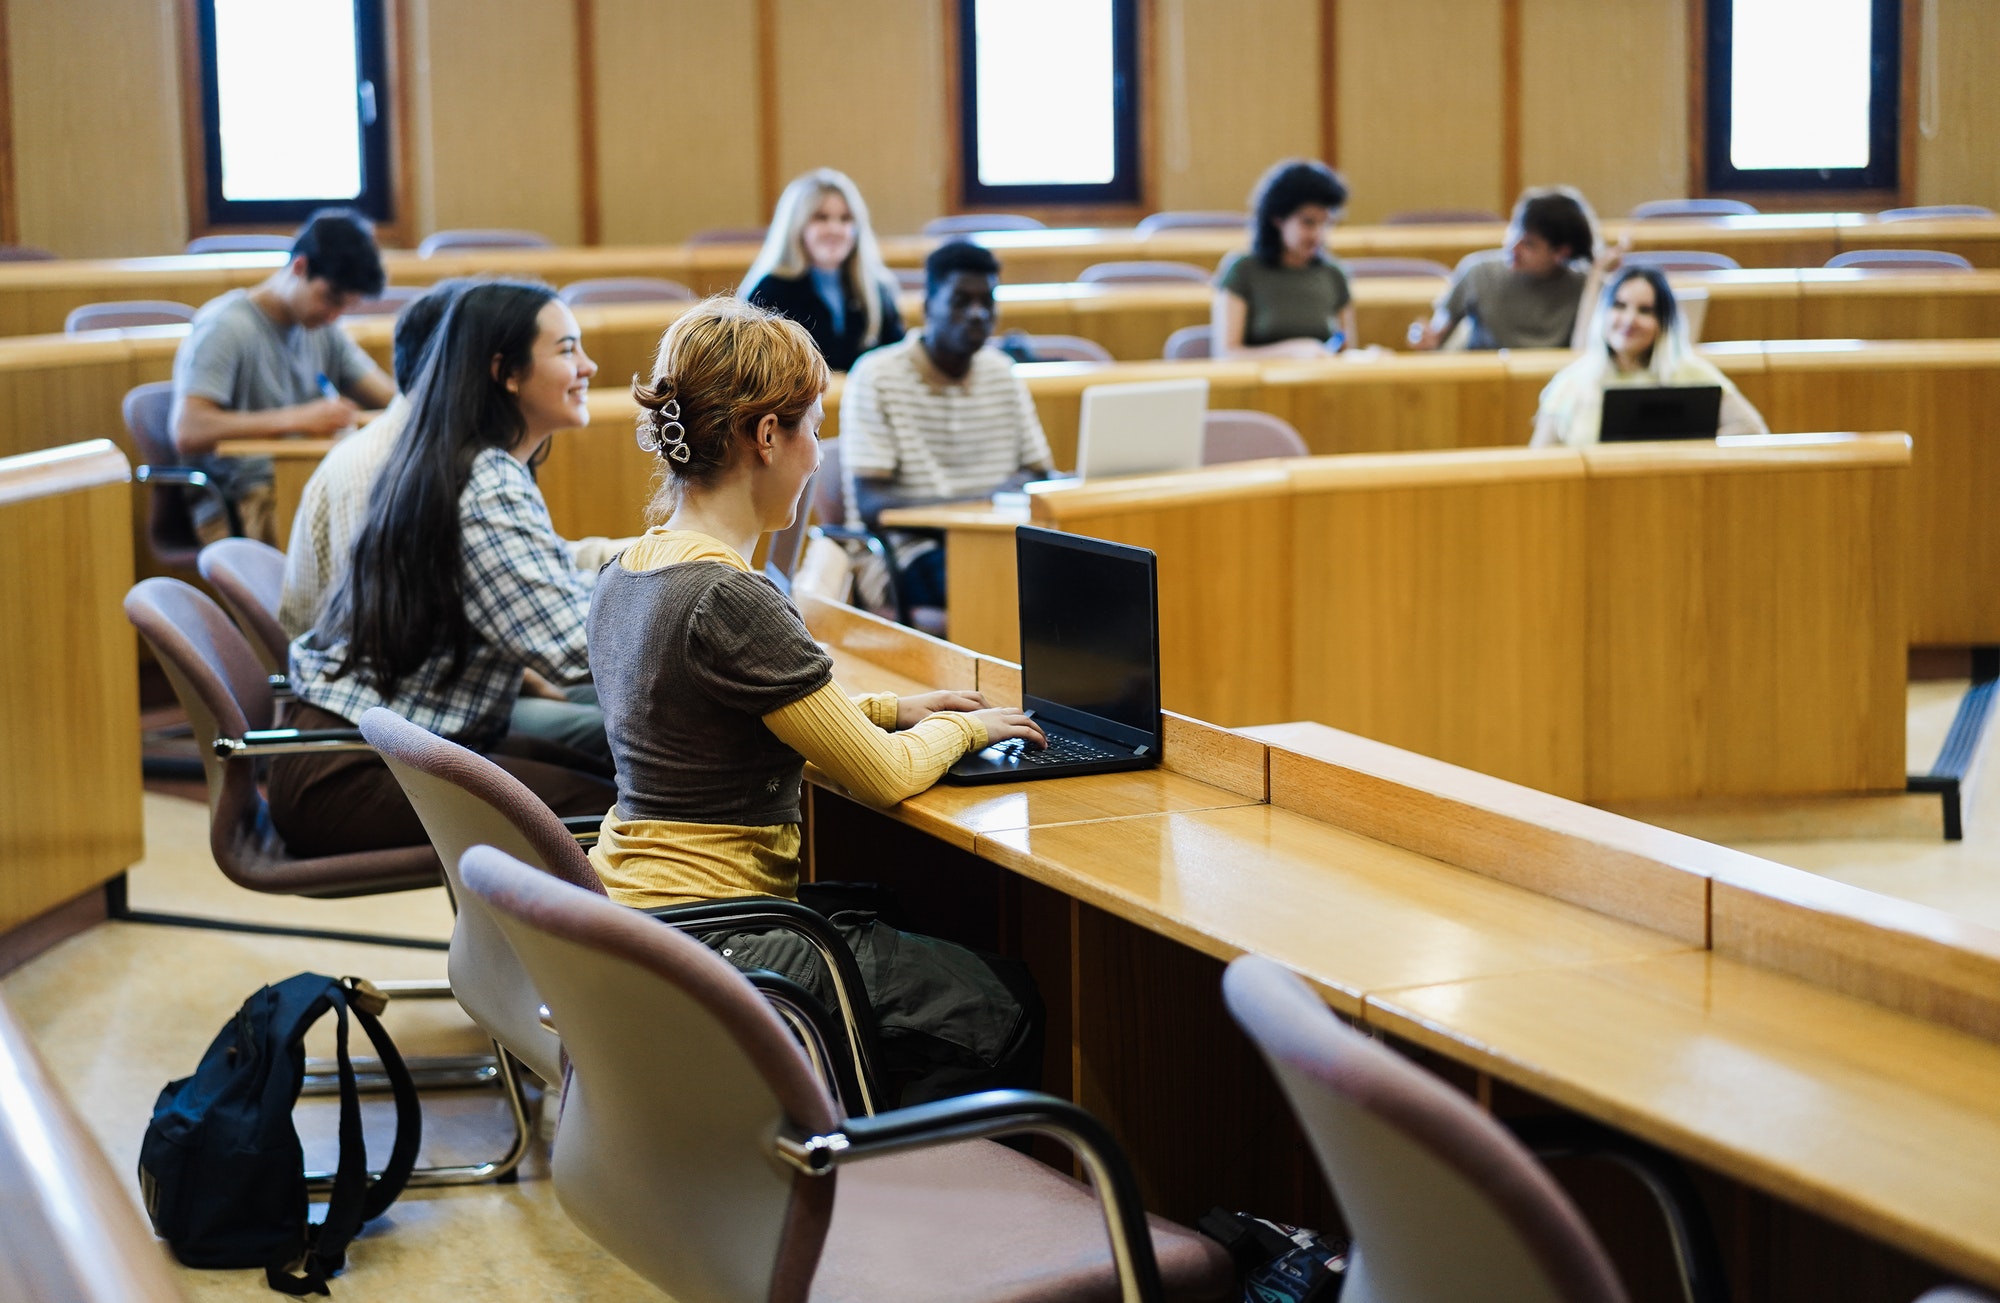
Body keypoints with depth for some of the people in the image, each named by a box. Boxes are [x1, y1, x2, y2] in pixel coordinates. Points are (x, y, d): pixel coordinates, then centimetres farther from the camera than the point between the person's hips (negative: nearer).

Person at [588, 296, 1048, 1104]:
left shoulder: (626, 575, 7)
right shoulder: (729, 602, -22)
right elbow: (886, 778, -14)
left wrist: (890, 709, 19)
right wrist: (961, 727, 6)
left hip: (628, 914, 10)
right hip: (704, 948, -10)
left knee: (896, 919, 26)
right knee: (1002, 1009, 0)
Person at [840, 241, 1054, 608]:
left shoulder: (1001, 372, 15)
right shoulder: (877, 377, -3)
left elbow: (1040, 474, 16)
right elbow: (870, 504, -10)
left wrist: (1020, 487, -10)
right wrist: (973, 505, -24)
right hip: (911, 547, -6)